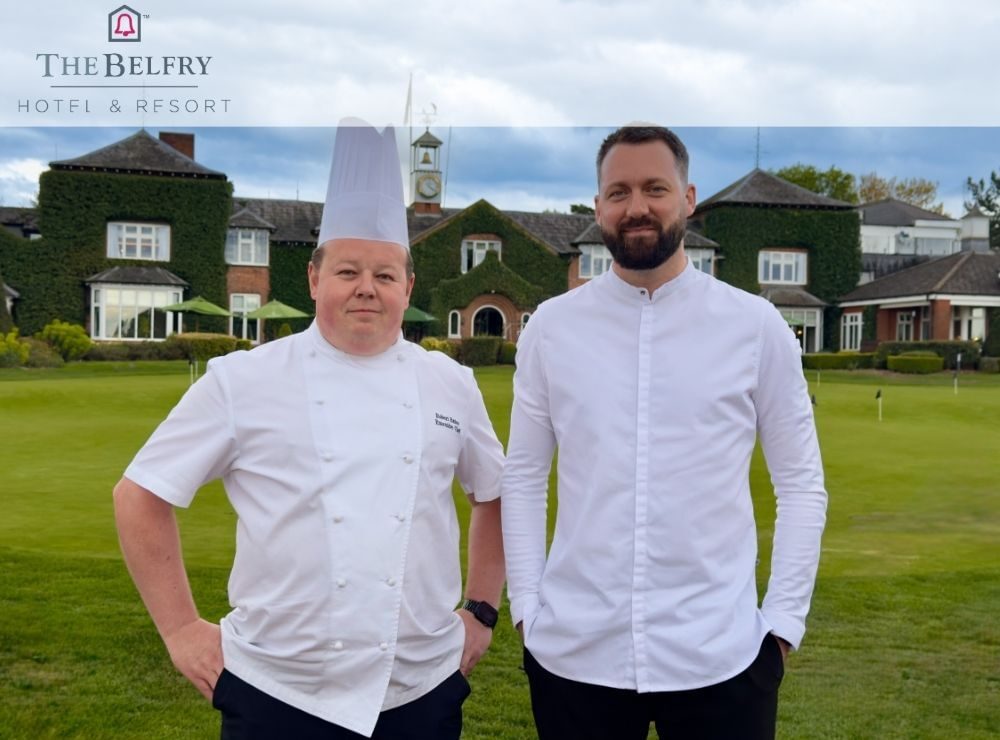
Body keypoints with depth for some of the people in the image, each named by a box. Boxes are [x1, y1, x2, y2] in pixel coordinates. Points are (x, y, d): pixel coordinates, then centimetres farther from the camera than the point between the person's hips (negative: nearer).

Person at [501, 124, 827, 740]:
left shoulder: (757, 326, -2)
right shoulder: (551, 326, 1)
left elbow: (801, 483, 2)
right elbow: (523, 477, 6)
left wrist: (784, 621, -3)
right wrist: (525, 607, 1)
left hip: (718, 655, -1)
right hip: (572, 652, 1)